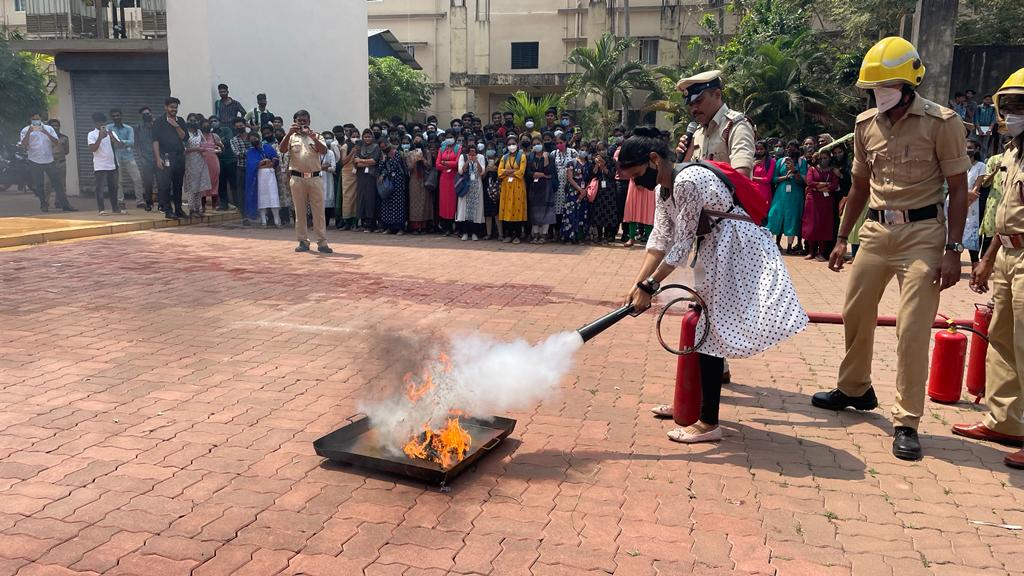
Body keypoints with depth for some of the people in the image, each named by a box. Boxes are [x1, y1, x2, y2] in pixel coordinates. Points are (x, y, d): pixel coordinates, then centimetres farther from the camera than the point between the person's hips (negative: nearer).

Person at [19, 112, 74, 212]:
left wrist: (46, 133, -13)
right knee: (39, 185, 3)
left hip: (49, 161, 1)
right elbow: (24, 145, -7)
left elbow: (57, 143, -1)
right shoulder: (26, 130, 5)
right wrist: (29, 132, -17)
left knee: (58, 182, -2)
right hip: (35, 162, -1)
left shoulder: (49, 129, 9)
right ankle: (44, 205, 14)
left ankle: (65, 205, -1)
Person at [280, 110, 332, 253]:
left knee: (319, 211, -2)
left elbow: (324, 151, -6)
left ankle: (322, 243, 0)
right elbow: (282, 150, -7)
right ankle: (303, 242, 11)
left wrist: (313, 138, -20)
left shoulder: (316, 136, 10)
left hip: (315, 178, 0)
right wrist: (289, 133, -17)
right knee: (299, 212, 4)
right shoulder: (291, 137, 10)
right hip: (297, 178, 0)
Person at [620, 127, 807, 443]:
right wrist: (637, 284, -3)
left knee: (710, 331, -9)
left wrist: (649, 287, -19)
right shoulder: (663, 189, 6)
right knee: (701, 328, 15)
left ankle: (709, 423, -2)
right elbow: (660, 239, 6)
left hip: (736, 250, -10)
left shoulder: (687, 181, -24)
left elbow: (683, 243, -22)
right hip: (717, 251, 10)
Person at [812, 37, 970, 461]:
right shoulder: (866, 124, 6)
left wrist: (953, 250, -14)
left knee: (912, 329, -7)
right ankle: (854, 389, 35)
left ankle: (906, 422, 4)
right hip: (876, 230, 5)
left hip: (921, 232, -5)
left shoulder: (941, 122, -8)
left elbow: (958, 190, -6)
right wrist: (842, 239, 16)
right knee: (856, 314, 13)